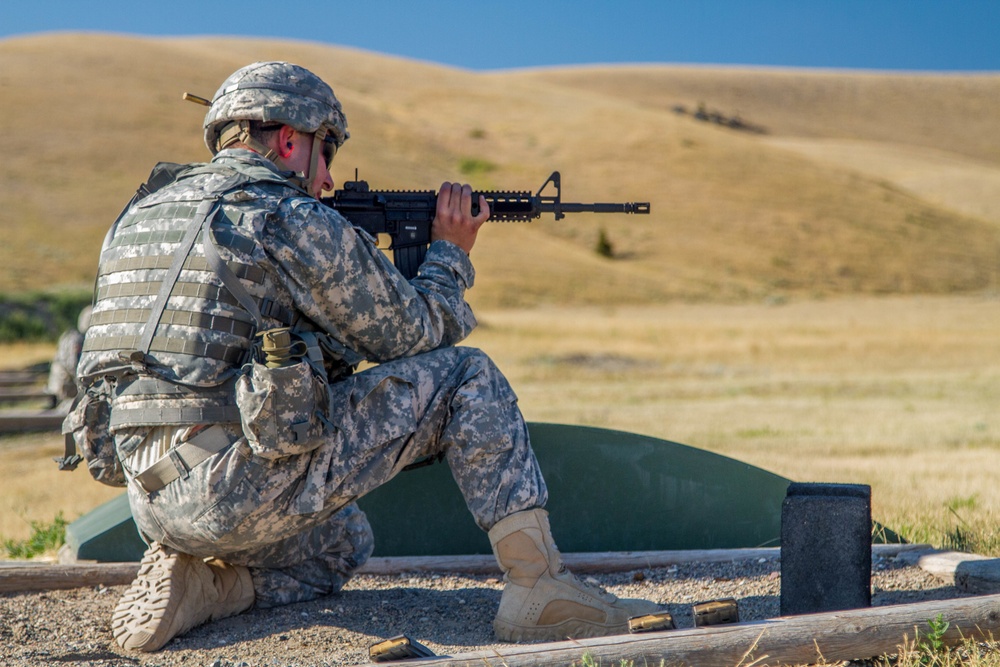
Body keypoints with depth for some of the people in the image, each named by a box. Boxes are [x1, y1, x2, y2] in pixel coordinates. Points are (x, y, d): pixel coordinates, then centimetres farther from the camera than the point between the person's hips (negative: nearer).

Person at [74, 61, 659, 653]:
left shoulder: (141, 215, 17)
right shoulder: (296, 223, -7)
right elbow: (411, 337, 3)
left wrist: (351, 257, 27)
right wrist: (450, 254, 22)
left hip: (154, 503, 8)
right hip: (251, 488, -8)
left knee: (346, 540, 35)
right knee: (465, 378, 4)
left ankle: (196, 586, 8)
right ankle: (542, 591, 3)